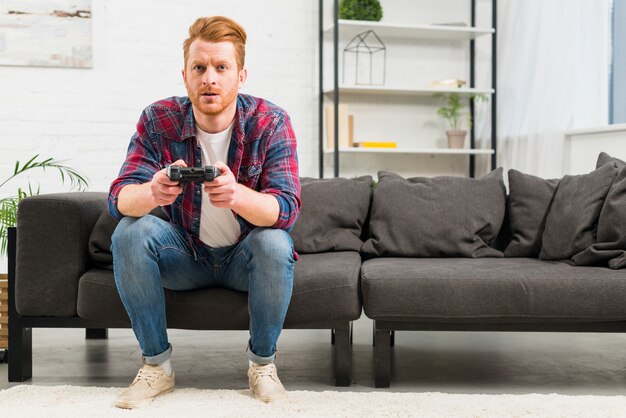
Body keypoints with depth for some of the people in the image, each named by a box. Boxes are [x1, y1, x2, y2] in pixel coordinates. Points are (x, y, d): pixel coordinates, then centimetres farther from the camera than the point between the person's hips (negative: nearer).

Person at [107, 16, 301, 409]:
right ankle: (157, 365, -10)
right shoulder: (158, 120, -13)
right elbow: (119, 197, -21)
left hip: (246, 257, -1)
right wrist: (152, 193, -47)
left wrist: (236, 194, -51)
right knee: (130, 233, -24)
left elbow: (286, 207, -28)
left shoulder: (271, 122, -18)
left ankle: (263, 362, -8)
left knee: (275, 243, -33)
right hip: (186, 255, 2)